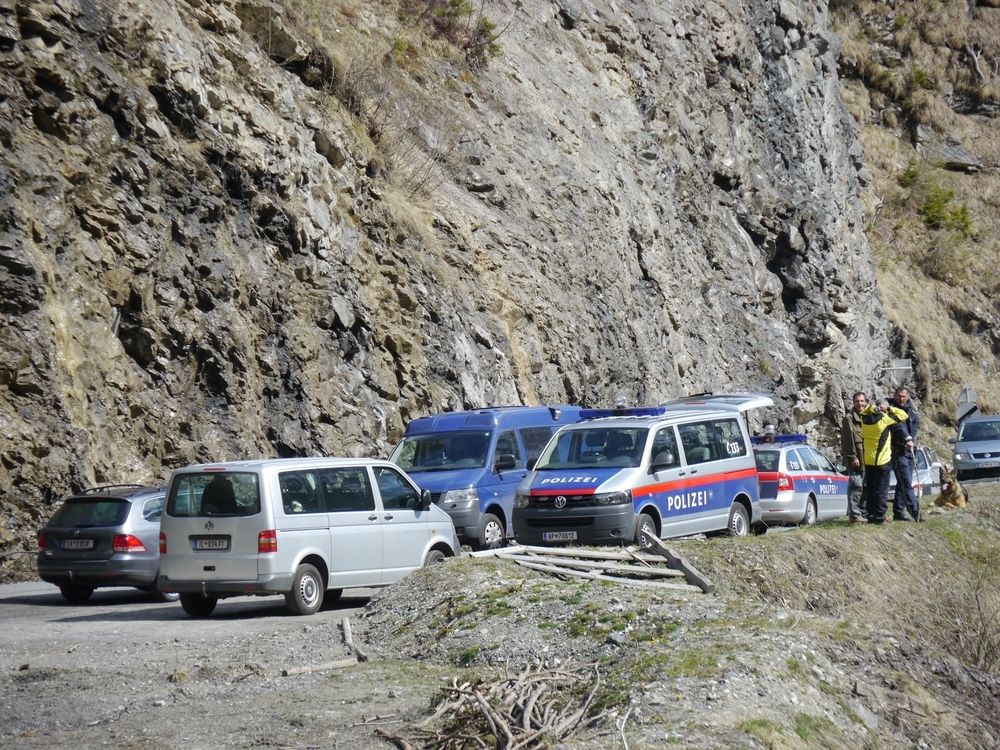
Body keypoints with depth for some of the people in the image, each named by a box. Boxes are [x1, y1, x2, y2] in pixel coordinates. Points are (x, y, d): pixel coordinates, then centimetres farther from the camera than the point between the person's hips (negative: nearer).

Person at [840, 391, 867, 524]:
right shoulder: (849, 418, -7)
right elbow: (847, 440, -12)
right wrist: (853, 457, -17)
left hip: (866, 458, 8)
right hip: (854, 459, -8)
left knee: (864, 487, 12)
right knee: (856, 486, -10)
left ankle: (863, 513, 19)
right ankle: (855, 514, -9)